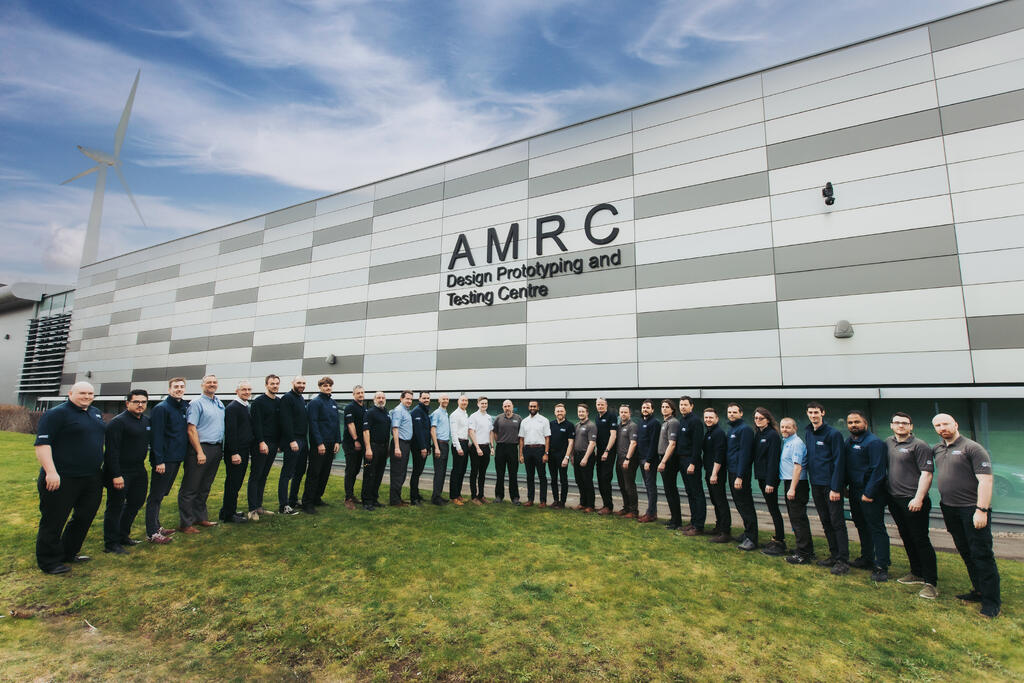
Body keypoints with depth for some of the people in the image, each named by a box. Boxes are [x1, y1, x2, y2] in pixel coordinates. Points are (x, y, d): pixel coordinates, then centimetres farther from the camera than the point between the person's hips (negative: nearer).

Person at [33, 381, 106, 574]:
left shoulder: (96, 414, 13)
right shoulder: (57, 413, -10)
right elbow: (42, 443, -16)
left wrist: (101, 468, 23)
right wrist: (51, 471, -24)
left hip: (92, 478, 8)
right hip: (62, 479, -7)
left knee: (84, 517, 15)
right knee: (54, 521, 4)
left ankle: (69, 553, 31)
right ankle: (49, 561, 18)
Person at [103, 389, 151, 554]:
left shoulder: (146, 421, 10)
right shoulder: (118, 422, -14)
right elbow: (112, 450, -19)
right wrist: (116, 475, -22)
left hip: (138, 470, 8)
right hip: (120, 471, -8)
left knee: (136, 503, 16)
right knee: (115, 507, 2)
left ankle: (123, 535, 32)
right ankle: (111, 543, 12)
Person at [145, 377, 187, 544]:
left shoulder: (184, 408, 11)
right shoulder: (161, 408, -11)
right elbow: (156, 436, -16)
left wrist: (183, 456, 12)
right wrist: (159, 461, -20)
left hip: (176, 459, 7)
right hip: (164, 460, -7)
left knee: (161, 494, 17)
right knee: (156, 496, 1)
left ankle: (157, 526, 27)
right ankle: (152, 533, 7)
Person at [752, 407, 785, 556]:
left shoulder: (773, 435, -13)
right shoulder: (757, 434, 11)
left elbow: (773, 460, -17)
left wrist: (770, 482, -19)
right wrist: (759, 477, 11)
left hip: (770, 478, -8)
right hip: (761, 477, 8)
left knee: (774, 509, -2)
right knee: (772, 509, 14)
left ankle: (780, 543, 6)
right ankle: (777, 538, 24)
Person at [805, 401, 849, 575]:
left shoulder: (833, 433, -10)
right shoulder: (807, 433, 10)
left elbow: (838, 461, -12)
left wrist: (835, 488, -15)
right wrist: (811, 479, 11)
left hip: (831, 485, -7)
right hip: (815, 484, 7)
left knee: (837, 522, -2)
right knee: (826, 522, 14)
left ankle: (843, 561, 5)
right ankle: (834, 555, 24)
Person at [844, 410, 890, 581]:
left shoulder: (874, 442, -12)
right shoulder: (849, 442, 12)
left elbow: (878, 470, -17)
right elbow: (845, 467, 17)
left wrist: (868, 493, -18)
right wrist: (844, 487, 10)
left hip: (871, 494, -8)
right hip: (854, 492, 8)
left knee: (877, 528, -2)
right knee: (861, 526, 17)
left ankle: (881, 567, 5)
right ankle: (866, 559, 29)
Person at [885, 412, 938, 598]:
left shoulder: (919, 446, -8)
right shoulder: (888, 443, 11)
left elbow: (926, 473, -14)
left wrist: (918, 498, -20)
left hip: (913, 501, -7)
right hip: (894, 499, 7)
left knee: (921, 540, -3)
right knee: (907, 538, 16)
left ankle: (931, 582, 5)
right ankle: (917, 574, 28)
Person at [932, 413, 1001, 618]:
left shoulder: (972, 448, -10)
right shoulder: (936, 449, 9)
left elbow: (985, 480, -15)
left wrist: (981, 510, -19)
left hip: (972, 509, -6)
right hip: (949, 509, 7)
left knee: (982, 554, -2)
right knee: (965, 553, 14)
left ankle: (991, 601, 7)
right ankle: (978, 591, 26)